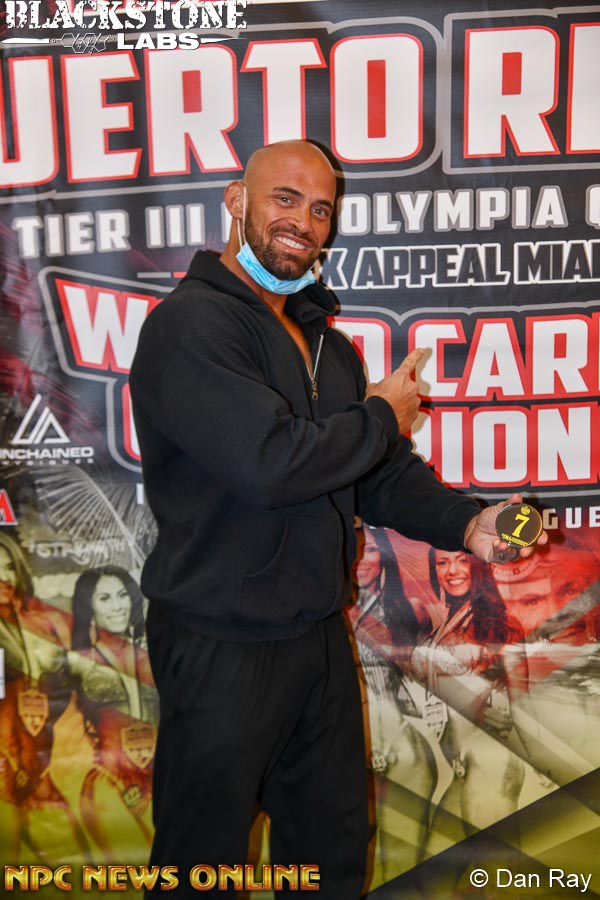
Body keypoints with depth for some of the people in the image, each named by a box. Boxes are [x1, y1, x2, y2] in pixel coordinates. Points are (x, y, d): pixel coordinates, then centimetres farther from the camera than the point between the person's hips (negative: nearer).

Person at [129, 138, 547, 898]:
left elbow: (382, 474, 11)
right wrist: (381, 416, -13)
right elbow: (267, 462, -30)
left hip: (319, 634, 8)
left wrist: (466, 524, -7)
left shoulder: (327, 344, 11)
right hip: (222, 647, -7)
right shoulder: (190, 325, -17)